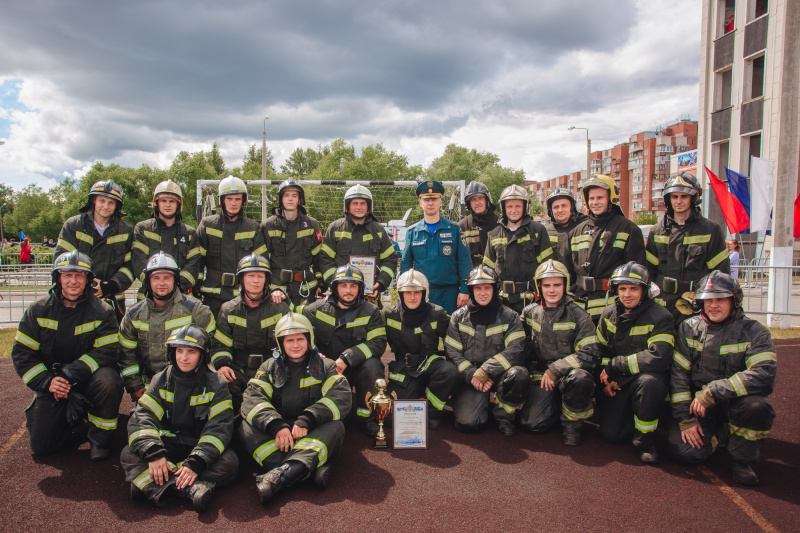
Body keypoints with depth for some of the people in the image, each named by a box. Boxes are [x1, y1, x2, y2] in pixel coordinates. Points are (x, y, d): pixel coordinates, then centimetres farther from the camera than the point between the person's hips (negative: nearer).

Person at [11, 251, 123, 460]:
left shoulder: (102, 312, -8)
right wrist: (47, 381, -17)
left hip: (88, 378, -2)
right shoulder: (38, 310, -1)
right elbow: (21, 353, -2)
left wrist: (70, 375, -28)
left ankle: (101, 437, -11)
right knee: (40, 444, -8)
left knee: (107, 381, -37)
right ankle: (72, 418, 27)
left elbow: (105, 352, -16)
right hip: (52, 383, 2)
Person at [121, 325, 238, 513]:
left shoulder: (215, 385, -5)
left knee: (229, 462, -31)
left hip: (200, 447, -2)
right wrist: (153, 453, -28)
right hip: (169, 445, 2)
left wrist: (196, 462, -31)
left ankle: (149, 484, -33)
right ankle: (193, 488, -41)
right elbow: (141, 418, -10)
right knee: (129, 454, -23)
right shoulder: (161, 381, 2)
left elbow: (219, 428, -16)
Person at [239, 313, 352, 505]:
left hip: (314, 436, -1)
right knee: (246, 427, -24)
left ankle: (282, 475, -48)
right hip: (275, 438, 2)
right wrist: (276, 426, -24)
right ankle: (313, 468, -40)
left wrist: (307, 421, -24)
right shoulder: (269, 368, 14)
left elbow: (342, 398, -9)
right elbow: (252, 399, -4)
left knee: (335, 427, -30)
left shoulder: (326, 367, 10)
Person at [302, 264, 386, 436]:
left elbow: (378, 343, -11)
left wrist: (347, 358, -23)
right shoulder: (317, 309, 5)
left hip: (357, 368, -1)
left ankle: (365, 416, -6)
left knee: (372, 366, -32)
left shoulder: (370, 312, 0)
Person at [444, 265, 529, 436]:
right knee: (466, 423, -21)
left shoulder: (509, 317, 2)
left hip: (498, 374, 0)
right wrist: (471, 374, -15)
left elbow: (516, 350, -11)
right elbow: (451, 351, 1)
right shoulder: (459, 317, 6)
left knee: (519, 375, -34)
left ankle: (503, 415, -4)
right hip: (470, 377, 0)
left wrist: (486, 370, -22)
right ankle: (483, 406, 17)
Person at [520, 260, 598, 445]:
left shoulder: (579, 316, -5)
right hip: (541, 376, 2)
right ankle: (556, 404, 17)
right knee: (530, 423, -16)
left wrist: (555, 370, -21)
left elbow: (588, 355, -12)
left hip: (568, 373, -2)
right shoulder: (529, 313, 5)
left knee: (580, 378, -38)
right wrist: (539, 376, 1)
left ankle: (572, 423, -8)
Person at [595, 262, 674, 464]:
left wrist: (613, 366, -20)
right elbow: (601, 350, 14)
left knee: (649, 382, -40)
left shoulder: (660, 317, -14)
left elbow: (657, 358, -26)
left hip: (649, 376, -3)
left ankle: (644, 439, -16)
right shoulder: (609, 314, 4)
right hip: (617, 382, 4)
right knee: (610, 433, -13)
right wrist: (605, 380, -1)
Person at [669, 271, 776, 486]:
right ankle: (722, 433, 17)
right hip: (698, 403, 2)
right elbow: (678, 373, -3)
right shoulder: (689, 328, 0)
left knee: (757, 407, -35)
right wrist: (685, 418, -11)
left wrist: (713, 392, -29)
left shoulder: (754, 331, -8)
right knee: (685, 452, -18)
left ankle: (740, 459, -6)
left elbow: (764, 374, -25)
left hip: (735, 401, -2)